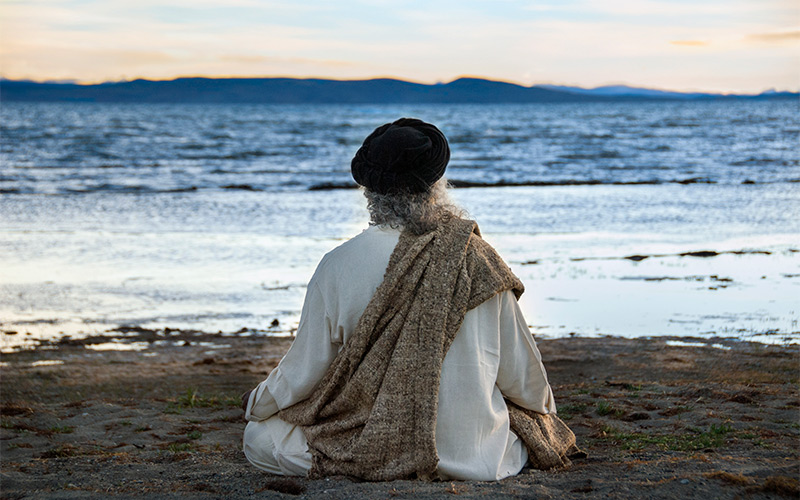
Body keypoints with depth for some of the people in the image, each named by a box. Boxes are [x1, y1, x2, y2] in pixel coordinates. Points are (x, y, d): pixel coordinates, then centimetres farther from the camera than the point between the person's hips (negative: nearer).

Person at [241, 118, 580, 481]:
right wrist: (546, 413, 22)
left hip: (369, 450, -2)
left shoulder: (338, 266, -15)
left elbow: (304, 372, -6)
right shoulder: (478, 259, -10)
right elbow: (520, 373, -1)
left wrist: (257, 404, 17)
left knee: (258, 438, 15)